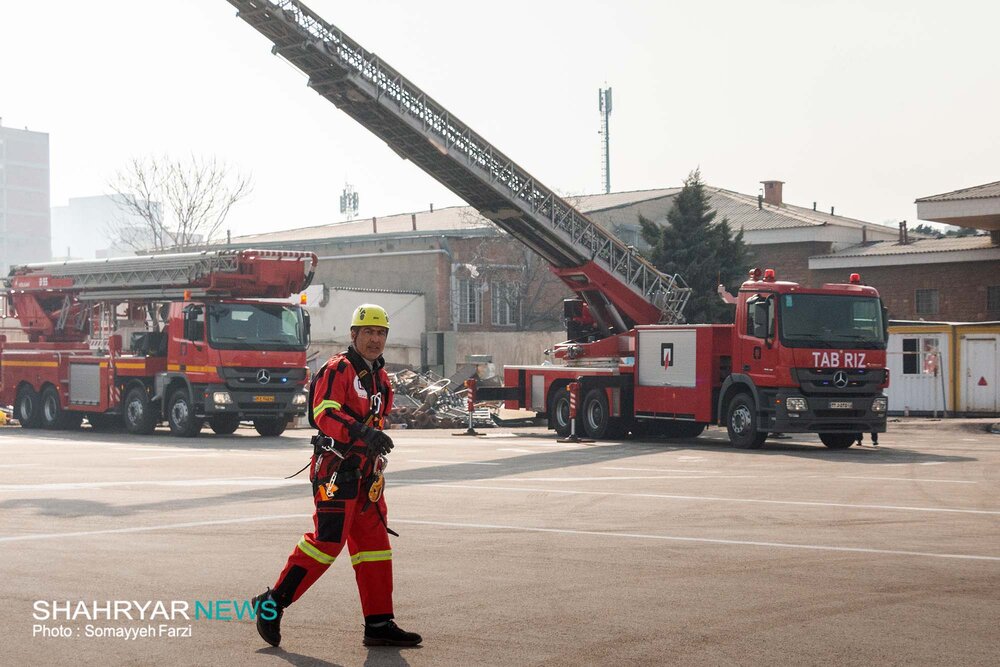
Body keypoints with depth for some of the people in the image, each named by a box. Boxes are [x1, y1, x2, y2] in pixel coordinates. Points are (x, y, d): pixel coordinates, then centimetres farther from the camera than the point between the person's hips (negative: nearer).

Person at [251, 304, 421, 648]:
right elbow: (325, 413, -23)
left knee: (374, 543, 7)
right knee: (328, 539, -14)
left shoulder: (380, 377, 19)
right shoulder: (337, 369, -9)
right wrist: (361, 432, -37)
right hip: (336, 468, -9)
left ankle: (379, 624, 10)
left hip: (365, 473, 9)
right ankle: (271, 604, -3)